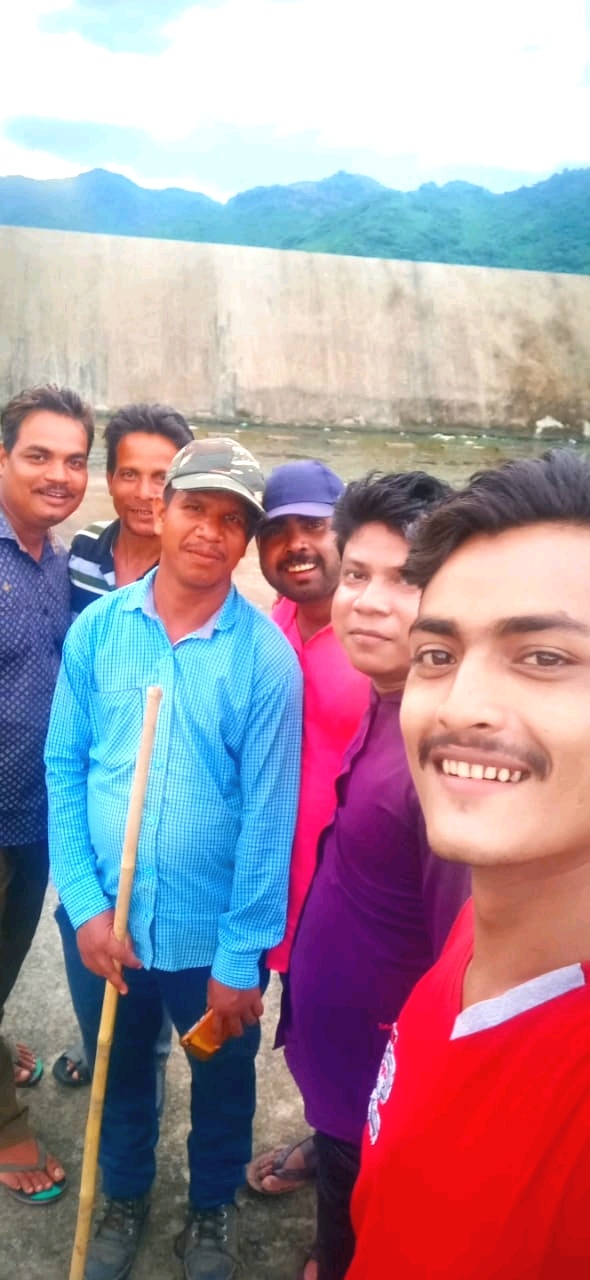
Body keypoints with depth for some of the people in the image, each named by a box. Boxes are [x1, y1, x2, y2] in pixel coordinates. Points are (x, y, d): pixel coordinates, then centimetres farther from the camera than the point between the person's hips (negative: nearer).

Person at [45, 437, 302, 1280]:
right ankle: (124, 1196, 54)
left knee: (221, 1082, 21)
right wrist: (85, 903, -9)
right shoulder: (97, 629, -7)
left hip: (212, 932, -2)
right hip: (103, 920, 2)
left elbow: (268, 812, -13)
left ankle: (213, 1210, 51)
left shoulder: (266, 655, -14)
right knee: (119, 1072, 25)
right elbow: (64, 770, -3)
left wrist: (241, 956, -11)